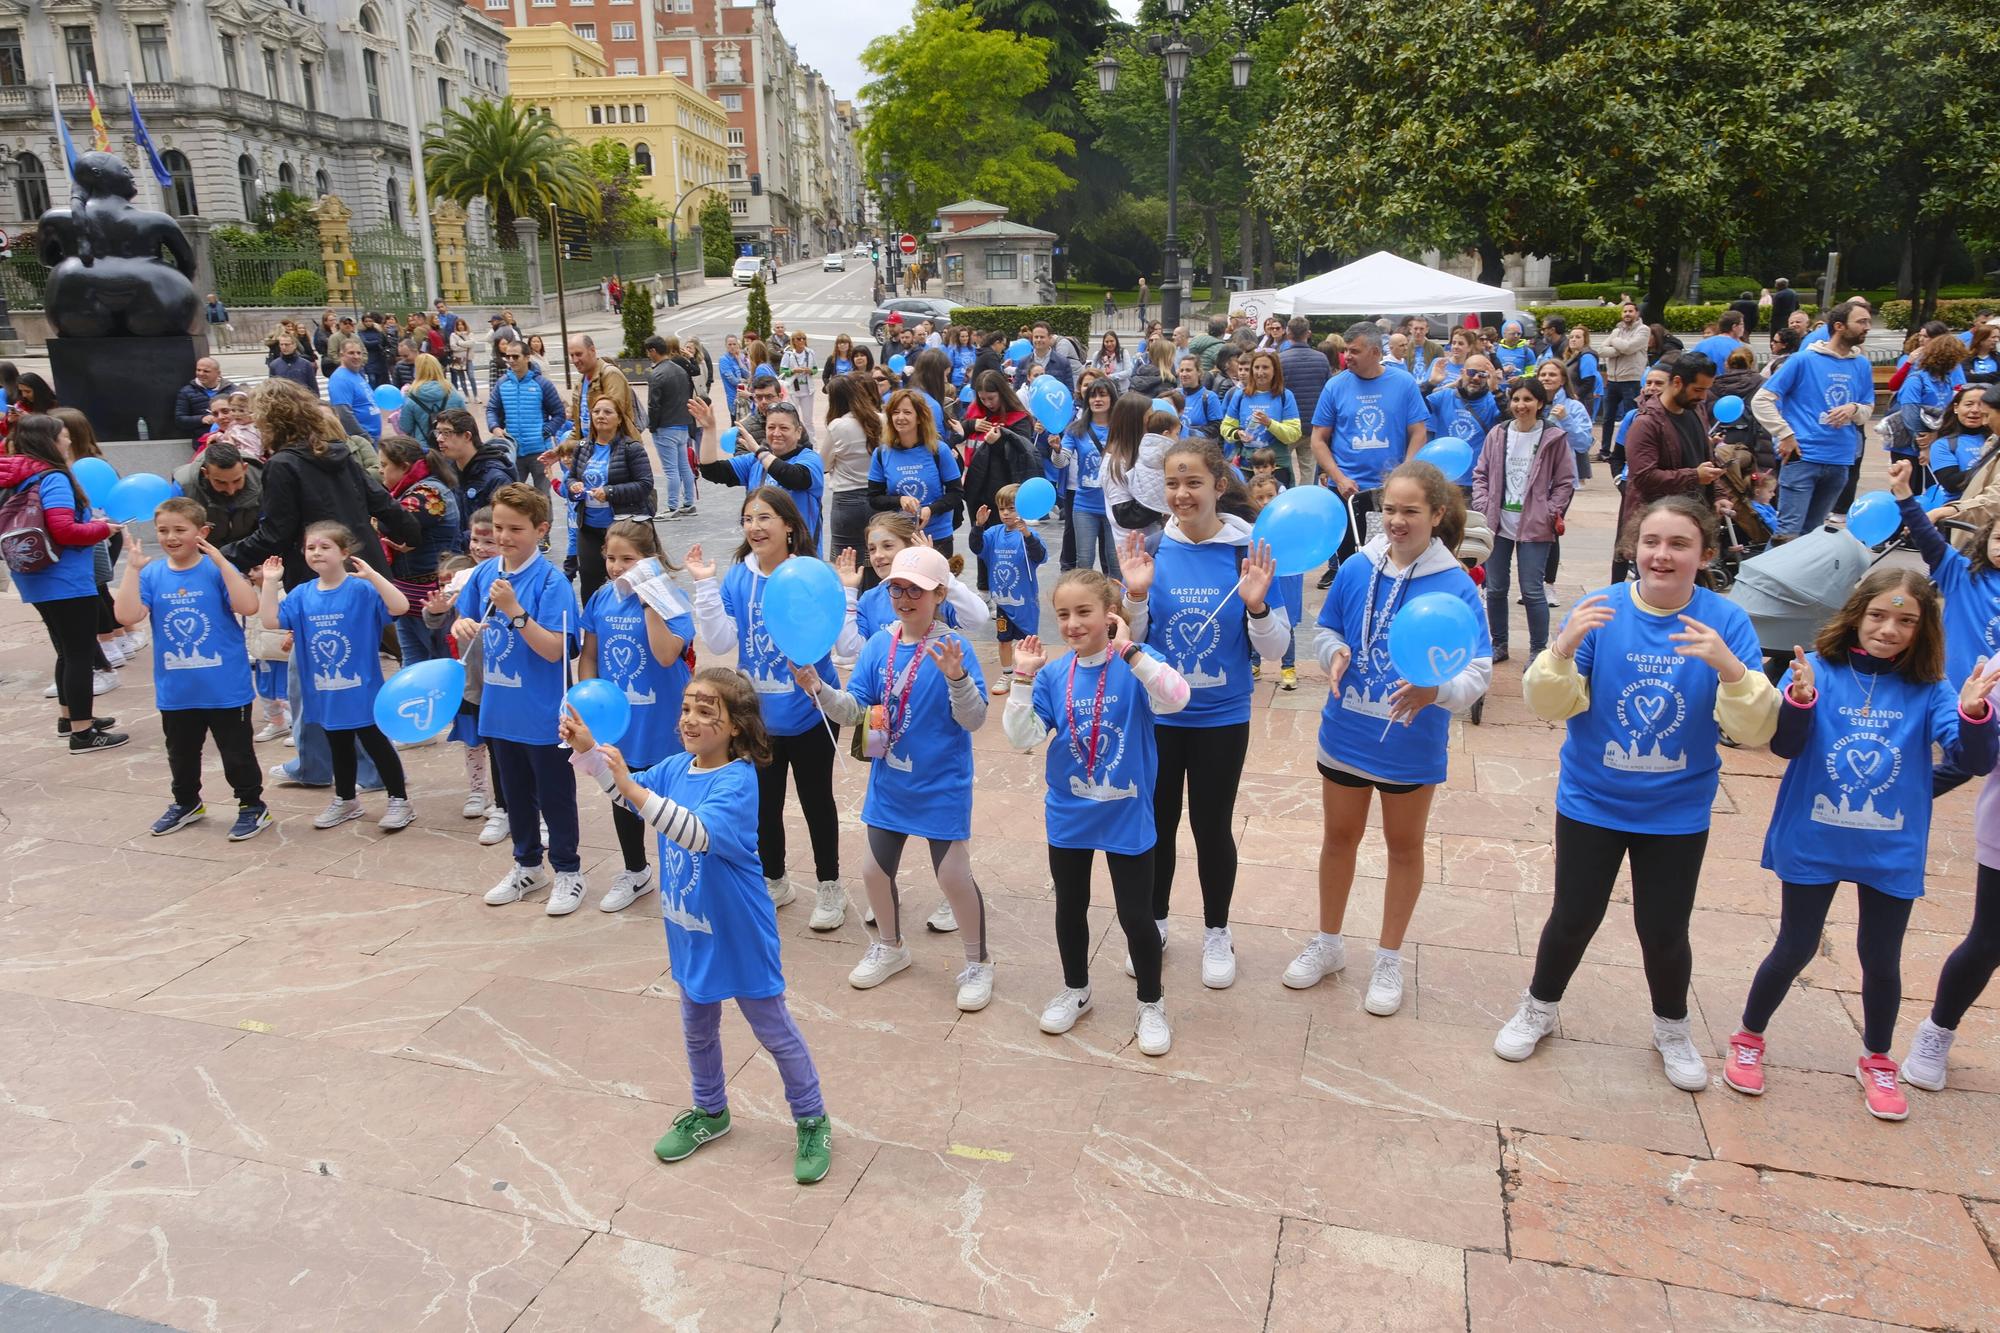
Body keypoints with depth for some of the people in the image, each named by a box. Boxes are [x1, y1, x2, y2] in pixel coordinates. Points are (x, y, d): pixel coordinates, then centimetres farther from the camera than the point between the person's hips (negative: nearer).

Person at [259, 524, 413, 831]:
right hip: (325, 693, 6)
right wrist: (270, 582, -6)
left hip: (361, 689, -6)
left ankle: (399, 801, 15)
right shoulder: (302, 594, 3)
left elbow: (400, 607, -27)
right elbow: (270, 621, -2)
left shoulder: (362, 589, -14)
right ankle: (345, 800, 37)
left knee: (375, 743, 3)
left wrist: (372, 575, -33)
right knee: (339, 747, 21)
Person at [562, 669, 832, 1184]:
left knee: (774, 1031, 10)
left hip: (739, 935, -7)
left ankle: (812, 1122, 28)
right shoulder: (674, 767, -4)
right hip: (689, 931, 7)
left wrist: (633, 787, -46)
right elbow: (627, 794, 6)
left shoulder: (738, 780, -26)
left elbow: (698, 834, -40)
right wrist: (587, 749, -9)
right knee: (697, 1029, 24)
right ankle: (710, 1111, 47)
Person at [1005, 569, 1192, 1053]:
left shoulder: (1134, 666, -14)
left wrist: (1128, 649, -35)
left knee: (1136, 914, 6)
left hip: (1127, 817, -3)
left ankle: (1151, 1004, 30)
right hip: (1068, 816, 4)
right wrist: (1023, 678, -19)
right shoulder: (1052, 675, -5)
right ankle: (1075, 989, 42)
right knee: (1069, 907, 19)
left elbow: (1177, 698, -32)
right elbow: (1022, 738, -11)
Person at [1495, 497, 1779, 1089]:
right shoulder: (1599, 610, -11)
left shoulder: (1726, 622, -10)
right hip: (1591, 801, 0)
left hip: (1678, 810, 0)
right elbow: (1548, 706, -13)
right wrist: (1564, 648, -31)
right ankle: (1539, 1008, 38)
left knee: (1664, 928, 11)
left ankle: (1672, 1028, 40)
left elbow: (1756, 730, -15)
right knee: (1574, 917, 11)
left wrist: (1729, 669, -33)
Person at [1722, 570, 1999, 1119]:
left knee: (1882, 959, 13)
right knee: (1796, 948, 9)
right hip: (1813, 842, -2)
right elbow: (1784, 746, -16)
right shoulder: (1818, 669, -9)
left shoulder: (1930, 691, -5)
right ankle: (1748, 1040, 30)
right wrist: (1799, 698, -35)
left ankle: (1877, 1060, 37)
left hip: (1892, 851, 2)